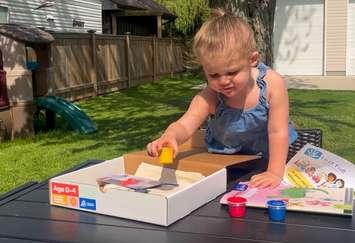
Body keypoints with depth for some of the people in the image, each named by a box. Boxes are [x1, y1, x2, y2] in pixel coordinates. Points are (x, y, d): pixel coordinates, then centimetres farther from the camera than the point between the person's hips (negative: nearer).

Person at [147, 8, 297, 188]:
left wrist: (275, 173, -29)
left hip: (269, 153, -2)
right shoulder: (209, 98, -29)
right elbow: (185, 124, -39)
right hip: (226, 158, 2)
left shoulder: (272, 84, -31)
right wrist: (169, 137, -62)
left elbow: (278, 132, -25)